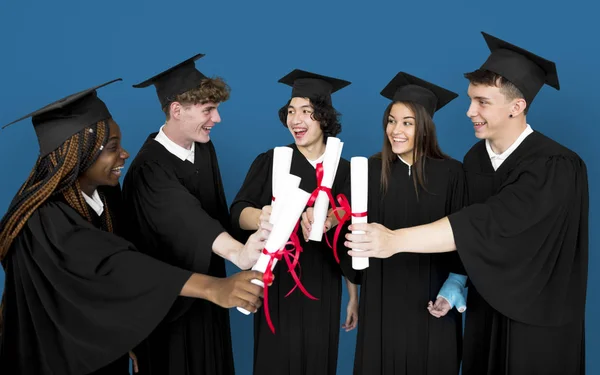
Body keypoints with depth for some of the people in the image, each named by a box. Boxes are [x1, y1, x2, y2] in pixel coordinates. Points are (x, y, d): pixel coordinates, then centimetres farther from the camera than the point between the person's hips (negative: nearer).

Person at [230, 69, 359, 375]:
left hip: (322, 292, 1)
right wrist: (261, 216, -38)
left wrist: (355, 296, 7)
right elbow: (237, 213, -14)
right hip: (277, 287, -1)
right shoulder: (270, 161, -3)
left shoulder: (344, 170, 1)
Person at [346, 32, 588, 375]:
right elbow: (472, 227, 2)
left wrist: (395, 240, -41)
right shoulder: (475, 158, -3)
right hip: (486, 309, 5)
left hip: (537, 320, -5)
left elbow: (489, 223, -35)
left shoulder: (555, 168, -23)